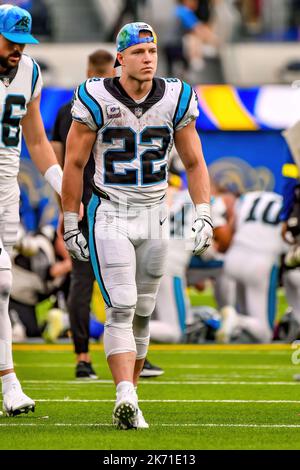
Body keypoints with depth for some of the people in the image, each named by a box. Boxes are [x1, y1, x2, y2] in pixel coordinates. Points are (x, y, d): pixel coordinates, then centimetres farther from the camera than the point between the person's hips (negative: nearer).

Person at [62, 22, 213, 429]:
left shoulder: (176, 99, 0)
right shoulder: (96, 100, -10)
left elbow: (194, 163, 8)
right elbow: (74, 165, -2)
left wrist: (204, 214, -3)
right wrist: (70, 224, -1)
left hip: (154, 216, 4)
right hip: (110, 216, -3)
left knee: (141, 313, 9)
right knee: (120, 309, -15)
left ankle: (129, 401, 19)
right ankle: (125, 398, -25)